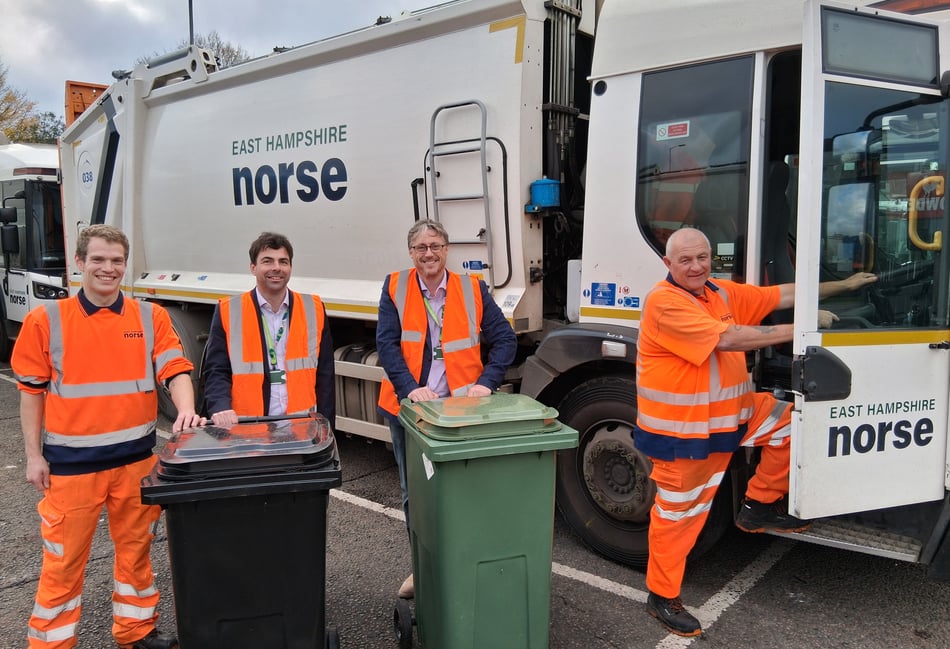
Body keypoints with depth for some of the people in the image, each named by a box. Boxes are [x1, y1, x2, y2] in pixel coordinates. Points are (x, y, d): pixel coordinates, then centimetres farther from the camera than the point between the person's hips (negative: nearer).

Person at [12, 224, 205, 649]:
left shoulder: (150, 317, 1)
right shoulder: (46, 320, -2)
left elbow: (176, 370, -7)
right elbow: (32, 390, 1)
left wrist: (186, 410, -27)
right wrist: (34, 455, -1)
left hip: (136, 457, 2)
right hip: (70, 462, -2)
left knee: (136, 549, 16)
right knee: (64, 559, 9)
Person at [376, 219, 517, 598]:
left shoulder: (473, 289, 0)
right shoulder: (395, 288, 0)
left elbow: (504, 339, -1)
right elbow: (386, 343, -9)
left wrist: (487, 382, -14)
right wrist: (409, 387, -22)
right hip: (408, 408, 1)